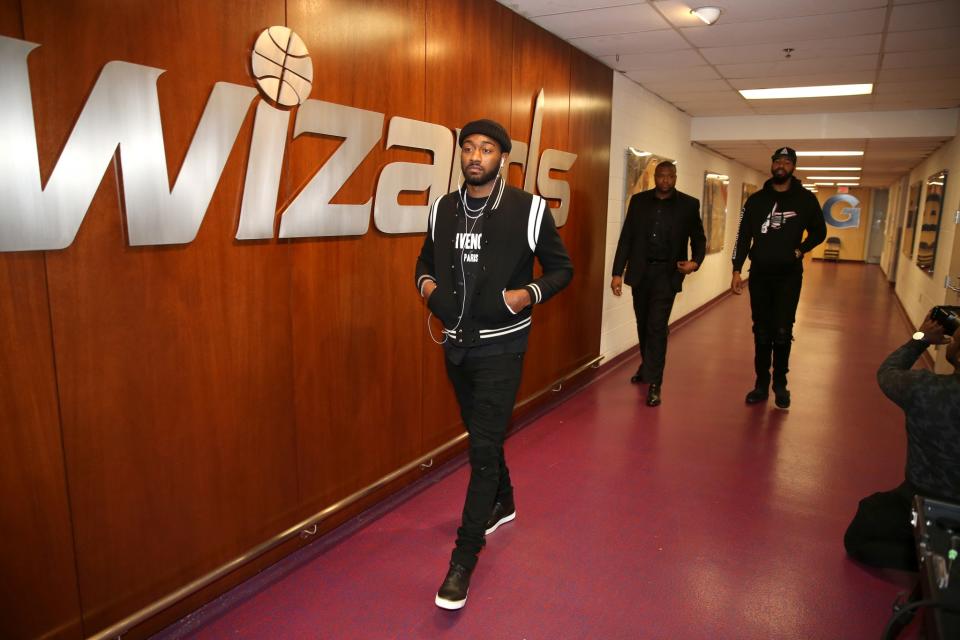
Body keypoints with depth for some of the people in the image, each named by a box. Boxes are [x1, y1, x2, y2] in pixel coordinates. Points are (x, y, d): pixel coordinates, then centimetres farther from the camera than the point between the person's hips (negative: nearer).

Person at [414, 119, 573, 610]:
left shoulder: (529, 210, -9)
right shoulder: (442, 209, 3)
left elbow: (561, 268, 0)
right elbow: (427, 258, 19)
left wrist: (531, 294, -19)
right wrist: (425, 281, -3)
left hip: (500, 347, -5)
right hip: (455, 344, 5)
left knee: (484, 448, -5)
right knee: (481, 434, 21)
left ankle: (463, 560, 7)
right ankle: (503, 503, 47)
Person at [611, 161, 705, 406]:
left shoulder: (689, 204, -1)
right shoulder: (639, 200, 3)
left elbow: (698, 238, 6)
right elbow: (626, 238, 2)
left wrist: (696, 262, -15)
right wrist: (617, 272, -3)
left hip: (667, 272, -3)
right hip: (640, 271, 3)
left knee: (657, 325, -8)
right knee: (643, 323, 15)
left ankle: (654, 383, -2)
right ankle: (646, 365, 37)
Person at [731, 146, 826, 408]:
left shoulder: (805, 199, 1)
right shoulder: (756, 199, 4)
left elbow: (819, 232, 12)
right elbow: (743, 236, 3)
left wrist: (800, 250, -4)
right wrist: (737, 270, -5)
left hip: (789, 276, -1)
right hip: (759, 275, 1)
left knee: (782, 333, -1)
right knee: (761, 333, 7)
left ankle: (780, 384, 14)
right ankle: (761, 384, 16)